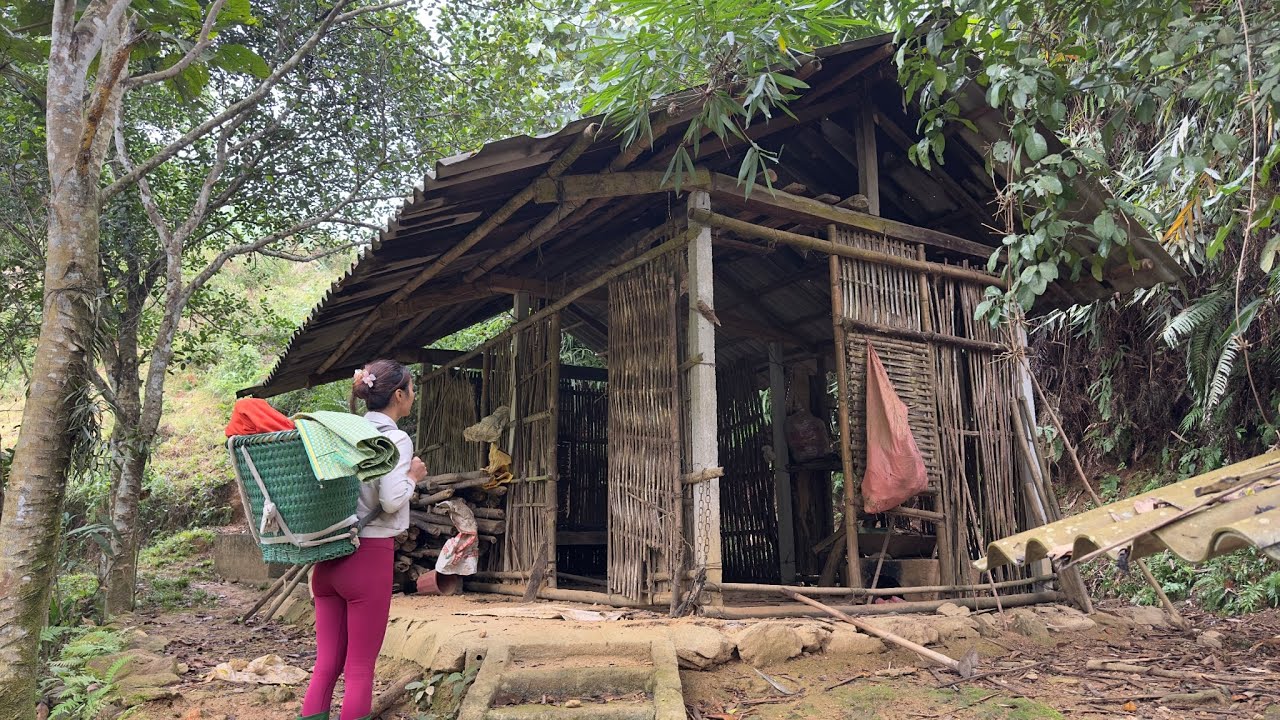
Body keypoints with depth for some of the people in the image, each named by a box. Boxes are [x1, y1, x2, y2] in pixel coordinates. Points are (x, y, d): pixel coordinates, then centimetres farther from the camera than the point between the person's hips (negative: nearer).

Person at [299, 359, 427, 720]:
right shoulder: (395, 439, -10)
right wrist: (413, 476, 0)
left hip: (329, 555, 7)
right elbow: (391, 500, -19)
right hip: (369, 557, -7)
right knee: (360, 670, 2)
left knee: (326, 665, 10)